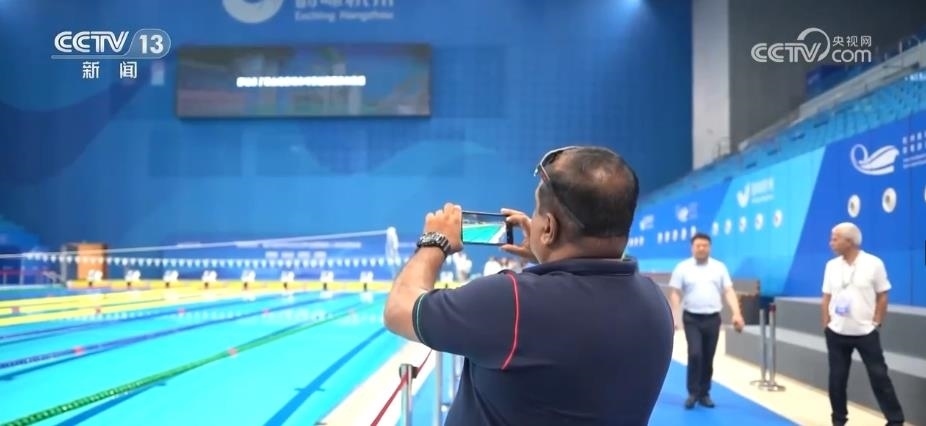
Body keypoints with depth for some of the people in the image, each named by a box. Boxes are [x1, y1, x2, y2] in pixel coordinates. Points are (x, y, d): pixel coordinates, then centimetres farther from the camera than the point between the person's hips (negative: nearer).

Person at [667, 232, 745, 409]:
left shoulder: (719, 267, 7)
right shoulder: (682, 267, 0)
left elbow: (729, 292, 3)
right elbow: (675, 294, -2)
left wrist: (737, 314, -10)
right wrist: (674, 317, -12)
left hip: (713, 319, 3)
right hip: (692, 319, -2)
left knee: (708, 358, 8)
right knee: (695, 354, -14)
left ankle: (704, 394, 21)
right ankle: (693, 393, 0)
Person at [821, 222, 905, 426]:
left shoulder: (873, 263, -7)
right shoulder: (831, 265, 4)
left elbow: (882, 297, -2)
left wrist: (876, 323, -7)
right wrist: (826, 324, 3)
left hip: (866, 332, -3)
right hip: (836, 332, 4)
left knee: (879, 376, -1)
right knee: (837, 378, 8)